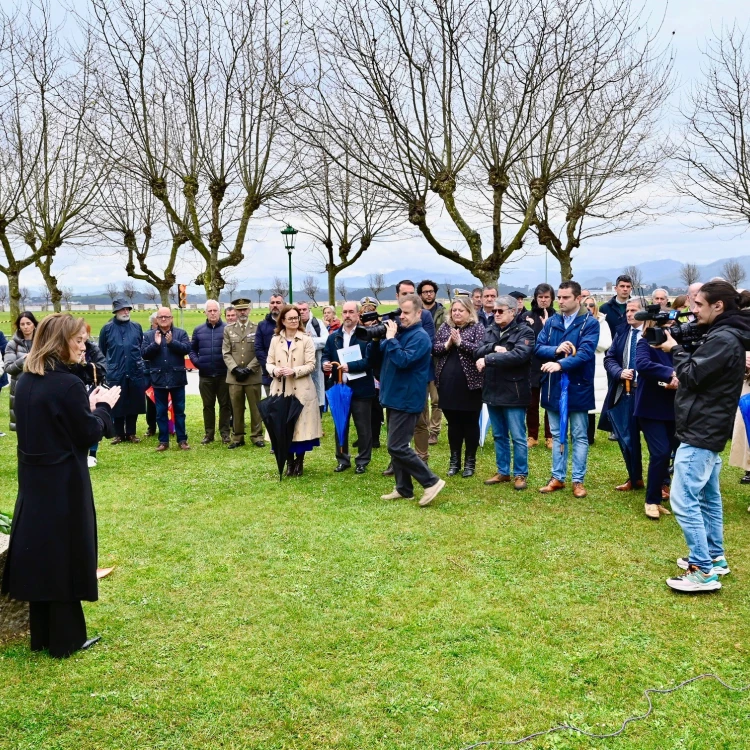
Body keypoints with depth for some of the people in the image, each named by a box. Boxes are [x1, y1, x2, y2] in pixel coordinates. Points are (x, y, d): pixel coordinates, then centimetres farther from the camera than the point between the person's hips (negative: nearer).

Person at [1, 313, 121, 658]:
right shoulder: (68, 384, -20)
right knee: (65, 556, 5)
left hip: (33, 480, 8)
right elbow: (89, 435, -14)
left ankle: (42, 636, 28)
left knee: (40, 554, 15)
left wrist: (87, 407, 10)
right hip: (64, 484, -8)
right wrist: (104, 406, 0)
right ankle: (65, 640, 17)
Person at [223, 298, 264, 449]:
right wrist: (235, 369, -9)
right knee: (236, 408, 5)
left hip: (253, 376, -1)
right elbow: (226, 353, 4)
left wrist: (249, 369, -10)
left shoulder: (257, 328, 3)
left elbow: (260, 353, -1)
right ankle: (237, 437, 14)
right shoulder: (228, 329, 9)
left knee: (255, 407, 4)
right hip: (234, 376, 1)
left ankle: (257, 436, 12)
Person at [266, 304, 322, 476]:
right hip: (281, 390, 3)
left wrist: (294, 371, -19)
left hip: (301, 391, -2)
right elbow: (269, 363, 8)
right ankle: (289, 462, 16)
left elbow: (311, 365, -6)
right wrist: (274, 370, -14)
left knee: (301, 425, 1)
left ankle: (299, 461, 15)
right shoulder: (275, 340, 9)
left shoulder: (306, 340, 0)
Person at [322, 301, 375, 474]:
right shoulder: (333, 336, 10)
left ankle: (362, 461, 17)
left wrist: (350, 366, -26)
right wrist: (326, 363, -12)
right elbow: (325, 355, 11)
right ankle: (342, 460, 25)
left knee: (363, 427, 5)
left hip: (360, 389, -5)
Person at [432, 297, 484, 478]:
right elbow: (434, 348, 5)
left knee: (470, 423, 5)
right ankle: (454, 460, 23)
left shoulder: (477, 327, -2)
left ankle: (470, 461, 17)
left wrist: (460, 342, -19)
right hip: (447, 384, 4)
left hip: (470, 383, -4)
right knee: (453, 423, 12)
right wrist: (447, 344, -12)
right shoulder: (444, 327, 10)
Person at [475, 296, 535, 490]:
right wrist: (494, 348, -20)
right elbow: (479, 352, 1)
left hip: (513, 392, -6)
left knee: (518, 436, 1)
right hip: (492, 391, 6)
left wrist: (489, 359, -24)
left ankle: (520, 474, 13)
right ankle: (503, 472, 25)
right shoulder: (490, 331, 12)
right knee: (499, 436, 15)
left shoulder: (524, 331, -7)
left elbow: (519, 355, -24)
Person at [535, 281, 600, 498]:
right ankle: (557, 477, 23)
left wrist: (560, 364, -33)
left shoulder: (590, 322, -7)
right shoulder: (552, 321, 7)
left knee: (579, 436, 6)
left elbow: (585, 352, -20)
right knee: (557, 435, 13)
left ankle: (578, 481, 15)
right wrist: (556, 350, -20)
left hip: (578, 387, -4)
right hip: (553, 386, 4)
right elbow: (538, 348, 0)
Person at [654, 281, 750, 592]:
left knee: (684, 500, -9)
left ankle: (703, 571, -4)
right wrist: (678, 348, 1)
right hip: (708, 430, 11)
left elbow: (691, 375, -20)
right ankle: (714, 558, 29)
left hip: (700, 432, -11)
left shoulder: (723, 339, -20)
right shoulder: (724, 335, 12)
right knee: (708, 496, 19)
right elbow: (699, 372, 15)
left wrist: (674, 349, -6)